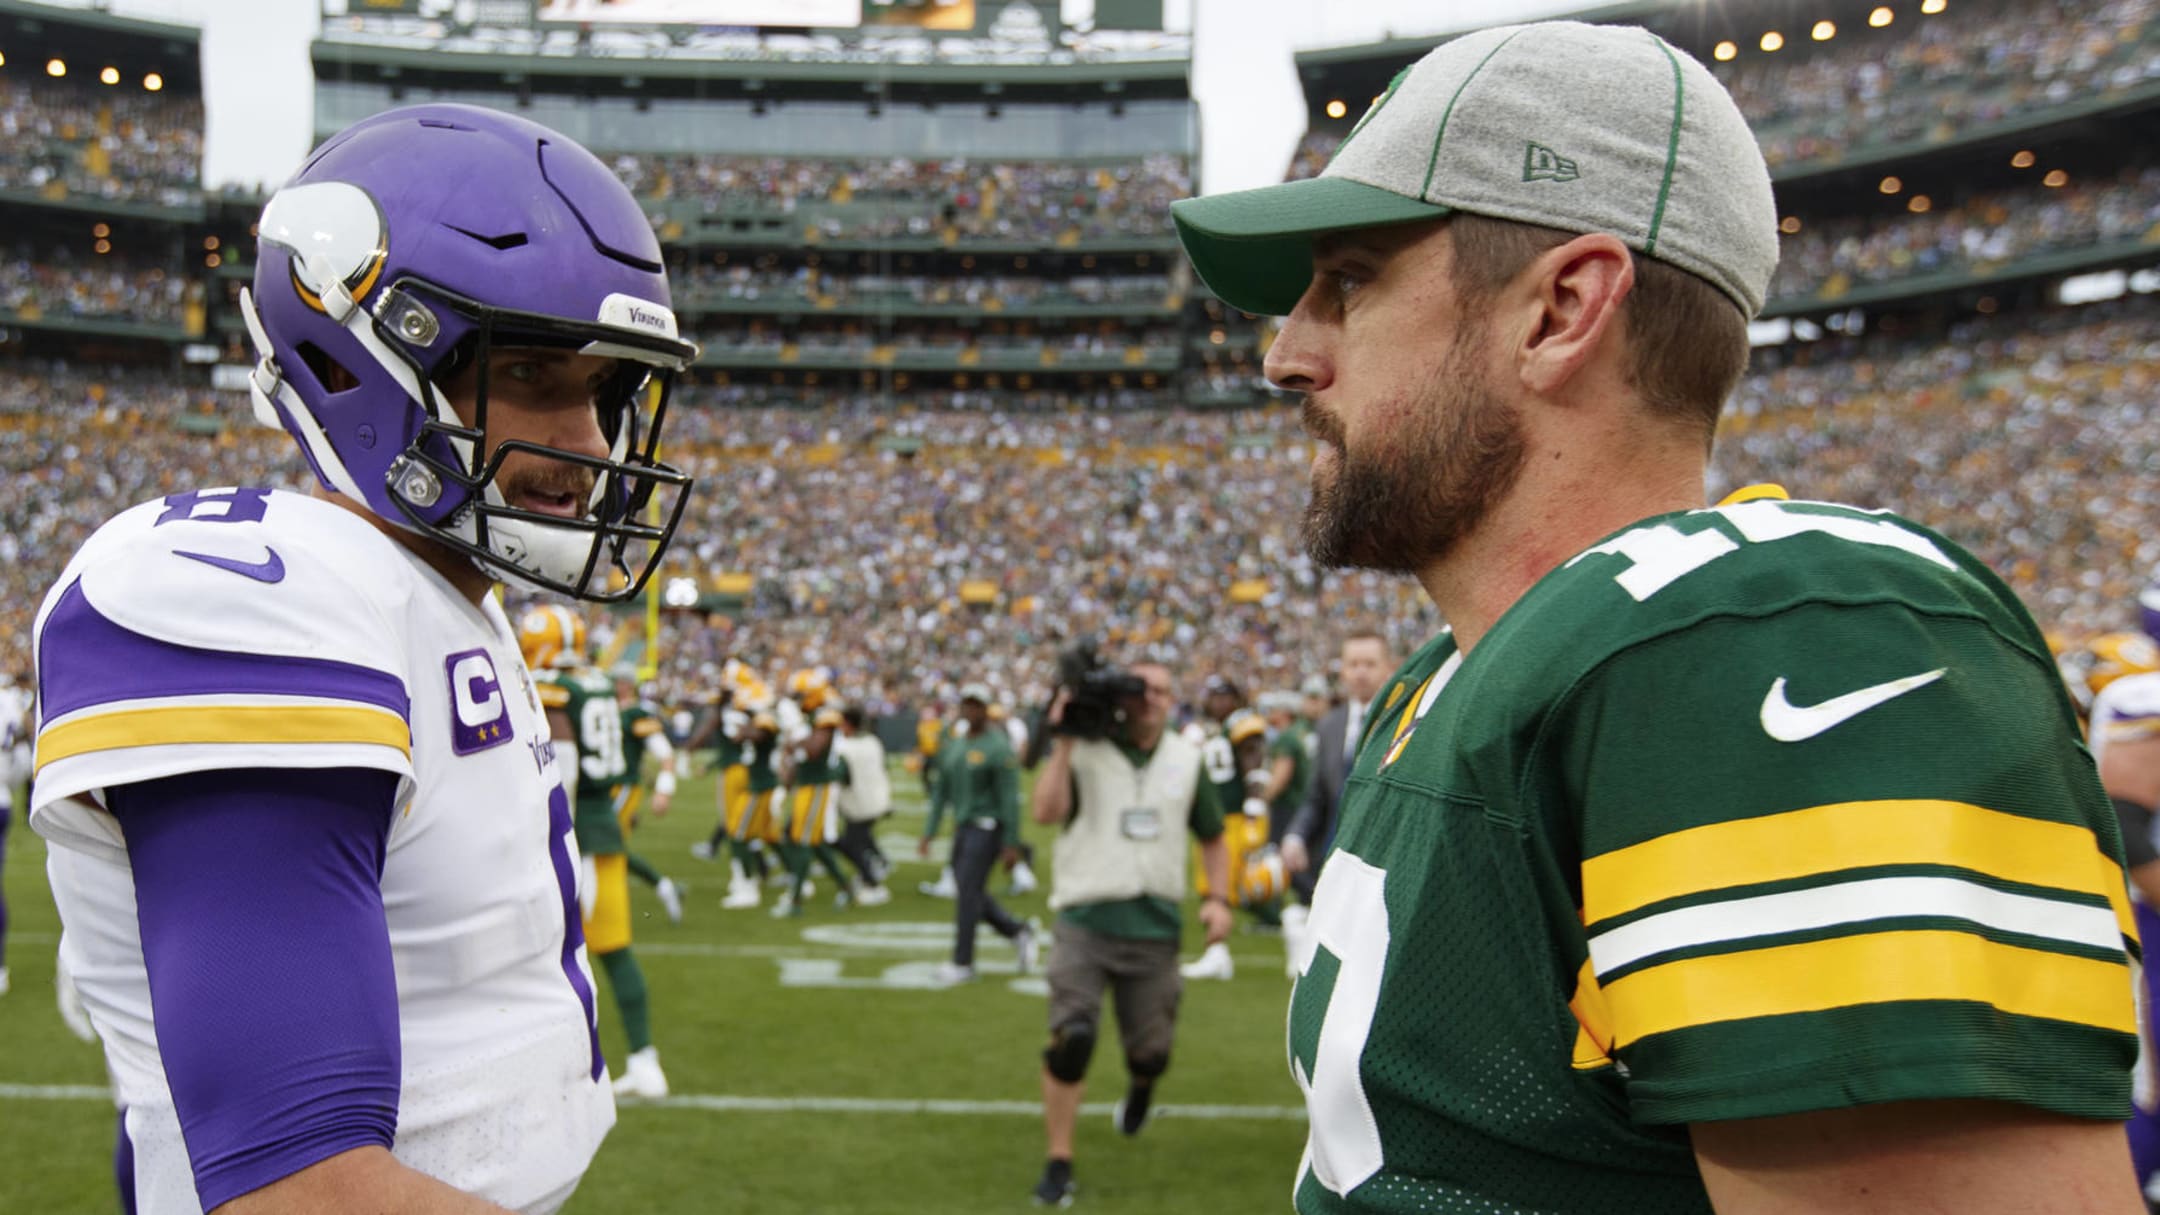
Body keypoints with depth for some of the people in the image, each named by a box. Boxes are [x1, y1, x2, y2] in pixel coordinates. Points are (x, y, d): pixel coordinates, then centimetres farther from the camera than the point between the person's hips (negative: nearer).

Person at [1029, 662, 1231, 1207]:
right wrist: (1064, 741, -20)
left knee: (1150, 1050, 7)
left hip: (1155, 923, 3)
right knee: (1071, 1039, -14)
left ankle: (1141, 1086, 46)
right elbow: (1045, 812, -21)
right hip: (1086, 920, -3)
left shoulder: (1187, 760, 8)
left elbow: (1212, 838, 17)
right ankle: (1058, 1162, 1)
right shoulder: (1083, 750, -4)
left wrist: (1218, 899, 3)